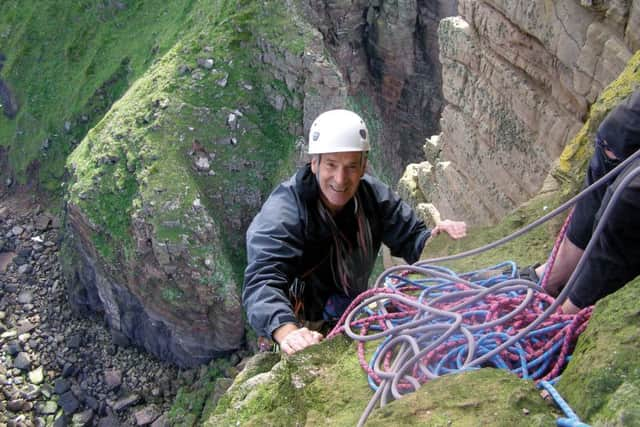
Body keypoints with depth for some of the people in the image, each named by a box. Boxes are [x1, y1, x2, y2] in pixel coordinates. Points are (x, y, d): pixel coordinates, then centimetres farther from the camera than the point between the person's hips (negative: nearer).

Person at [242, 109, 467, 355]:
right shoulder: (282, 213, -27)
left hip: (355, 320, 4)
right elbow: (262, 281, -39)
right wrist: (287, 332, -59)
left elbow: (410, 238, -2)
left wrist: (434, 238, -27)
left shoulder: (374, 194, -10)